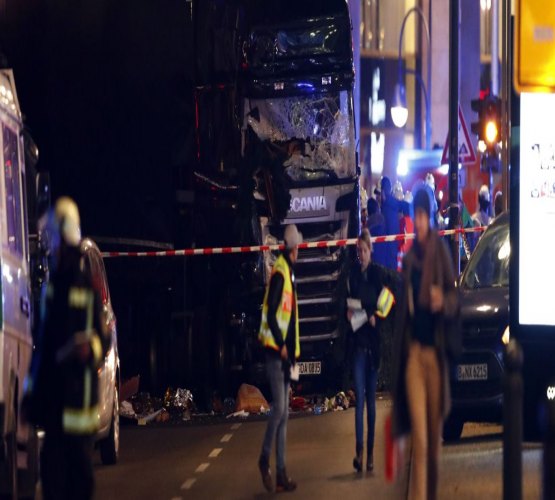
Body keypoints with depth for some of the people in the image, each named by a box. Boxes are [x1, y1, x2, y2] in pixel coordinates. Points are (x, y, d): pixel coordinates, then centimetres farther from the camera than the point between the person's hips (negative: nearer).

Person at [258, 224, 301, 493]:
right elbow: (270, 313, -19)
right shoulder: (278, 273, -13)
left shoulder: (290, 273, 16)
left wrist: (291, 349, 17)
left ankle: (281, 473, 8)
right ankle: (265, 458, 2)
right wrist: (281, 344, -18)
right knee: (279, 407, -14)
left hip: (286, 353, 10)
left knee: (284, 412, 8)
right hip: (275, 352, -10)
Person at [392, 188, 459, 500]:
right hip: (412, 351, 2)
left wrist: (443, 302, -25)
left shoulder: (441, 252, -1)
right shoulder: (409, 259, 12)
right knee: (419, 437, -8)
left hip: (435, 350, -2)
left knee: (434, 434, 4)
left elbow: (455, 299, -2)